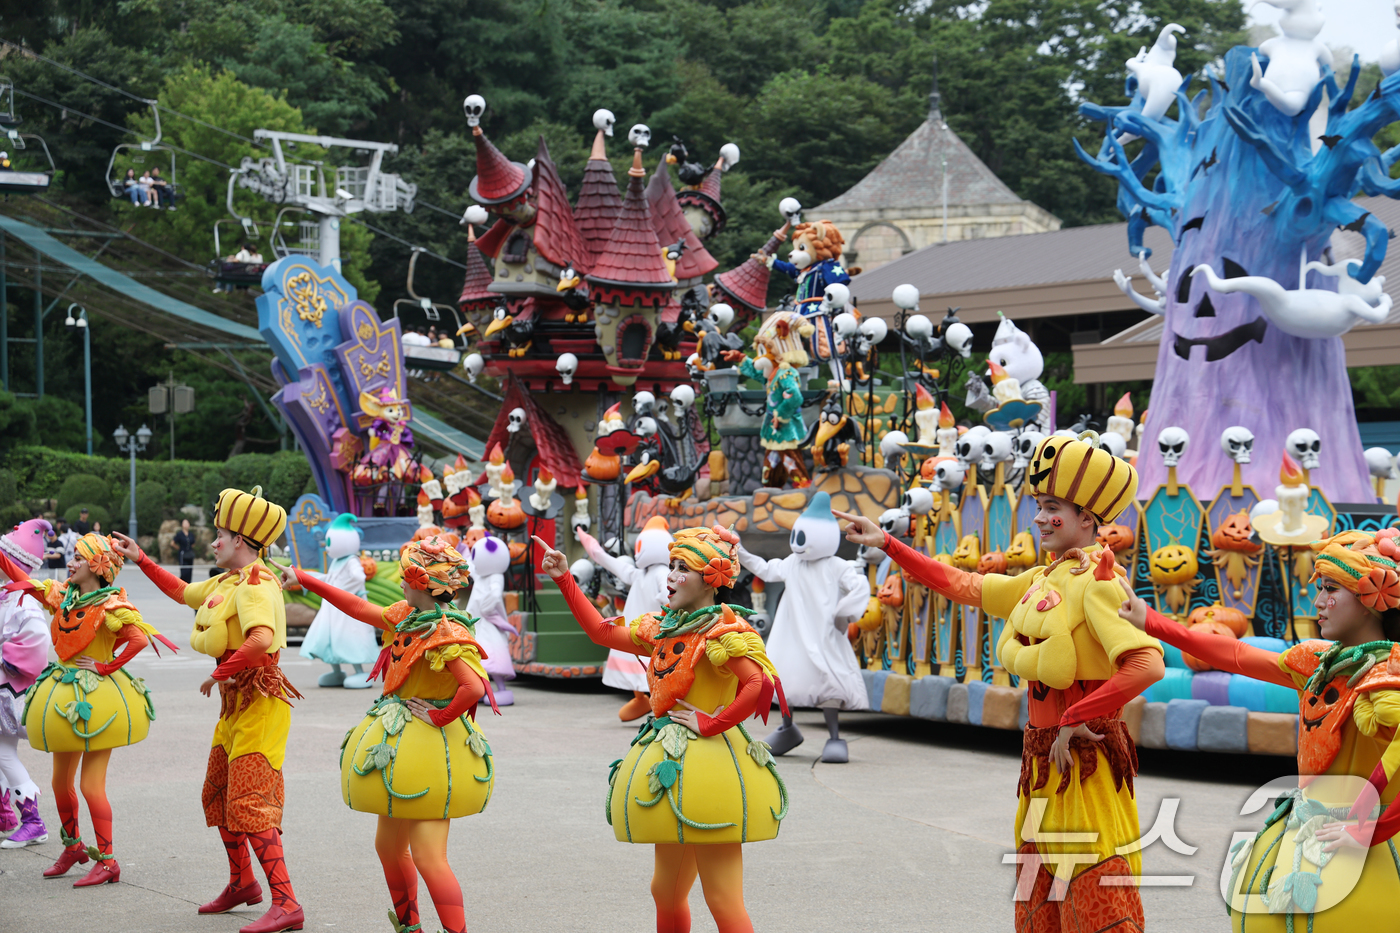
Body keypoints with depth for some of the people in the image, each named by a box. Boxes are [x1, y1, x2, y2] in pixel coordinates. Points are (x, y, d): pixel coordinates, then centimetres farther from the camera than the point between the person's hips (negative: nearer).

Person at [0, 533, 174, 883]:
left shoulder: (111, 605, -14)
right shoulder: (62, 595, 7)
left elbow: (139, 639, -26)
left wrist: (106, 666, -19)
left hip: (96, 698, -8)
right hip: (64, 696, 8)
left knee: (91, 786, -8)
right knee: (61, 782, 16)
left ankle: (107, 862, 0)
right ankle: (72, 846, 36)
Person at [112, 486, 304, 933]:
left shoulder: (255, 584, -19)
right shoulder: (223, 582, 13)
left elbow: (262, 638, -36)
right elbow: (182, 591, 32)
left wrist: (221, 673, -25)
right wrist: (141, 560, 31)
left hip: (260, 703, -10)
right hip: (235, 702, 10)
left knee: (250, 804, -16)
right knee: (217, 795, 20)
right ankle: (242, 883, 36)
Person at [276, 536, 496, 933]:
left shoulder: (447, 634, -21)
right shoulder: (408, 617, 8)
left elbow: (475, 688, -32)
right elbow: (359, 608, 18)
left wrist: (441, 715, -19)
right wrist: (304, 580, 22)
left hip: (430, 747, -10)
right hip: (403, 748, 10)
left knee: (428, 857, -12)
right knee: (389, 847, 20)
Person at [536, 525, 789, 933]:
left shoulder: (723, 630, -12)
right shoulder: (665, 628, 13)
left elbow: (761, 684, -26)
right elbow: (602, 632, 22)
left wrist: (712, 723, -19)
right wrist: (565, 580, 20)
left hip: (707, 760, -9)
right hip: (672, 762, 9)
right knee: (667, 894, 19)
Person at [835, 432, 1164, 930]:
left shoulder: (1098, 583, -13)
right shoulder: (1042, 581, 13)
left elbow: (1147, 664, -26)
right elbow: (963, 585, 21)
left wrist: (1074, 720, -21)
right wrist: (887, 544, 20)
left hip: (1085, 757, -9)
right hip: (1044, 759, 9)